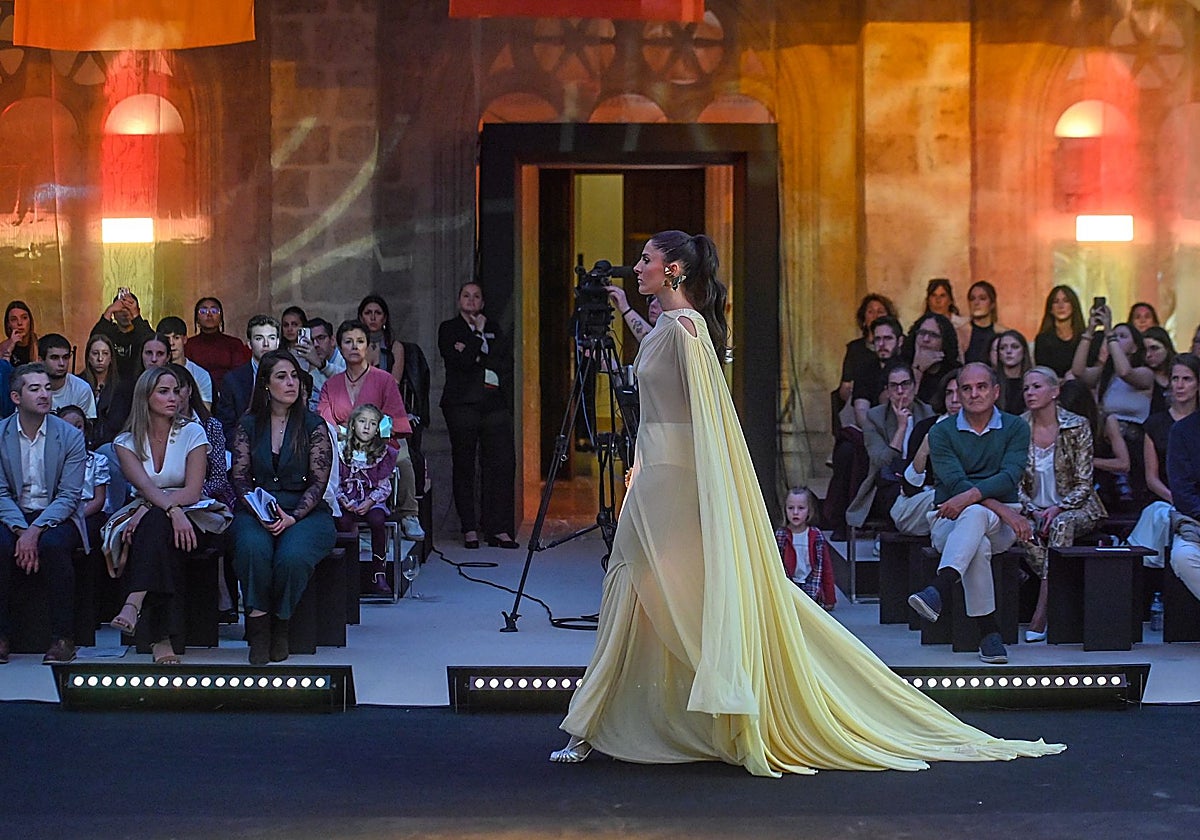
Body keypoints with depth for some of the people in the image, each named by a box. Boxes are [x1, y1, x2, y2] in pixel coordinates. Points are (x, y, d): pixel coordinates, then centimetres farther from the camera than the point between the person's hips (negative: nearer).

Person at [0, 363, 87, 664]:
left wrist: (35, 531, -23)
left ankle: (63, 638, -24)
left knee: (52, 544, -34)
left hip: (57, 515, -1)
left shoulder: (70, 436, -4)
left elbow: (69, 496, -9)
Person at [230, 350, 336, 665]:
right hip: (255, 511, 1)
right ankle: (258, 624, -22)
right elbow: (240, 478, 5)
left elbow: (318, 483, -1)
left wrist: (293, 517, -16)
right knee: (253, 548, -35)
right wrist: (261, 513, -14)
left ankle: (280, 625, -11)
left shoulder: (314, 426, 4)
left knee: (293, 555, -34)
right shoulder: (248, 425, 10)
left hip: (304, 512, -1)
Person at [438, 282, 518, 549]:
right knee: (464, 467, -2)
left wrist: (476, 358, -6)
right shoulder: (448, 329, 9)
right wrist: (479, 334, -3)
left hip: (495, 405, 3)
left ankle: (499, 529, -4)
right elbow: (461, 361, -8)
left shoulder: (493, 328, 20)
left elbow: (507, 361, 4)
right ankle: (469, 530, 3)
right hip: (462, 405, -3)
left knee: (502, 465, -6)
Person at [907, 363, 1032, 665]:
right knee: (978, 545, -38)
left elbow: (1010, 477, -11)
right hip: (949, 523, 1)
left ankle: (938, 591, -58)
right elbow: (955, 482, -11)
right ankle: (988, 632, -43)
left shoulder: (1015, 427, 6)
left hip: (1001, 525, 0)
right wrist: (1004, 511, -24)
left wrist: (970, 496, -30)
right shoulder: (941, 432, 5)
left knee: (974, 515, -39)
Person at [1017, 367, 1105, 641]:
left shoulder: (1077, 426, -4)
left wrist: (1058, 509, -22)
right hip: (1033, 510, 2)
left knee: (1062, 525, -36)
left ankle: (1040, 619, -41)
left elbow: (1083, 484, -6)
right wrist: (1032, 512, -15)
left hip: (1074, 508, -2)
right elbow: (1015, 483, 2)